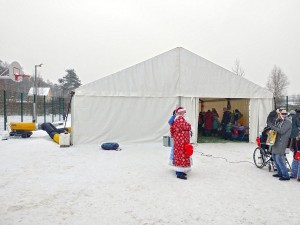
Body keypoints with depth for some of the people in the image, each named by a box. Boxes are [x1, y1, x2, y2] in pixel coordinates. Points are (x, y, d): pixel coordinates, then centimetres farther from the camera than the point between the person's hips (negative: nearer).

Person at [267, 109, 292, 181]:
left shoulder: (288, 122, -12)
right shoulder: (278, 121, 12)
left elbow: (281, 131, -22)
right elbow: (275, 129, 14)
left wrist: (272, 126, -22)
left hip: (282, 142, -9)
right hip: (276, 141, 9)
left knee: (279, 159, -11)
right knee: (274, 157, 16)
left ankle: (286, 176, 0)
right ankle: (280, 173, 30)